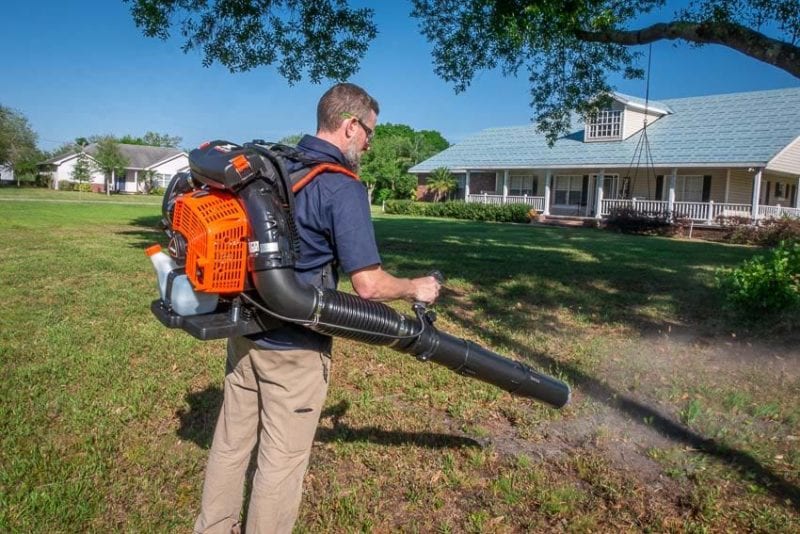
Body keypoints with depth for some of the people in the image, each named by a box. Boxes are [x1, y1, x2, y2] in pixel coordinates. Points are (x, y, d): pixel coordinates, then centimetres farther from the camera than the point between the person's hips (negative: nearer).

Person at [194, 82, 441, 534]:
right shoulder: (344, 188, -17)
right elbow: (369, 285, -21)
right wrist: (416, 289, -2)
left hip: (245, 330, 8)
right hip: (294, 347, -8)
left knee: (231, 441, 21)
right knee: (282, 459, 10)